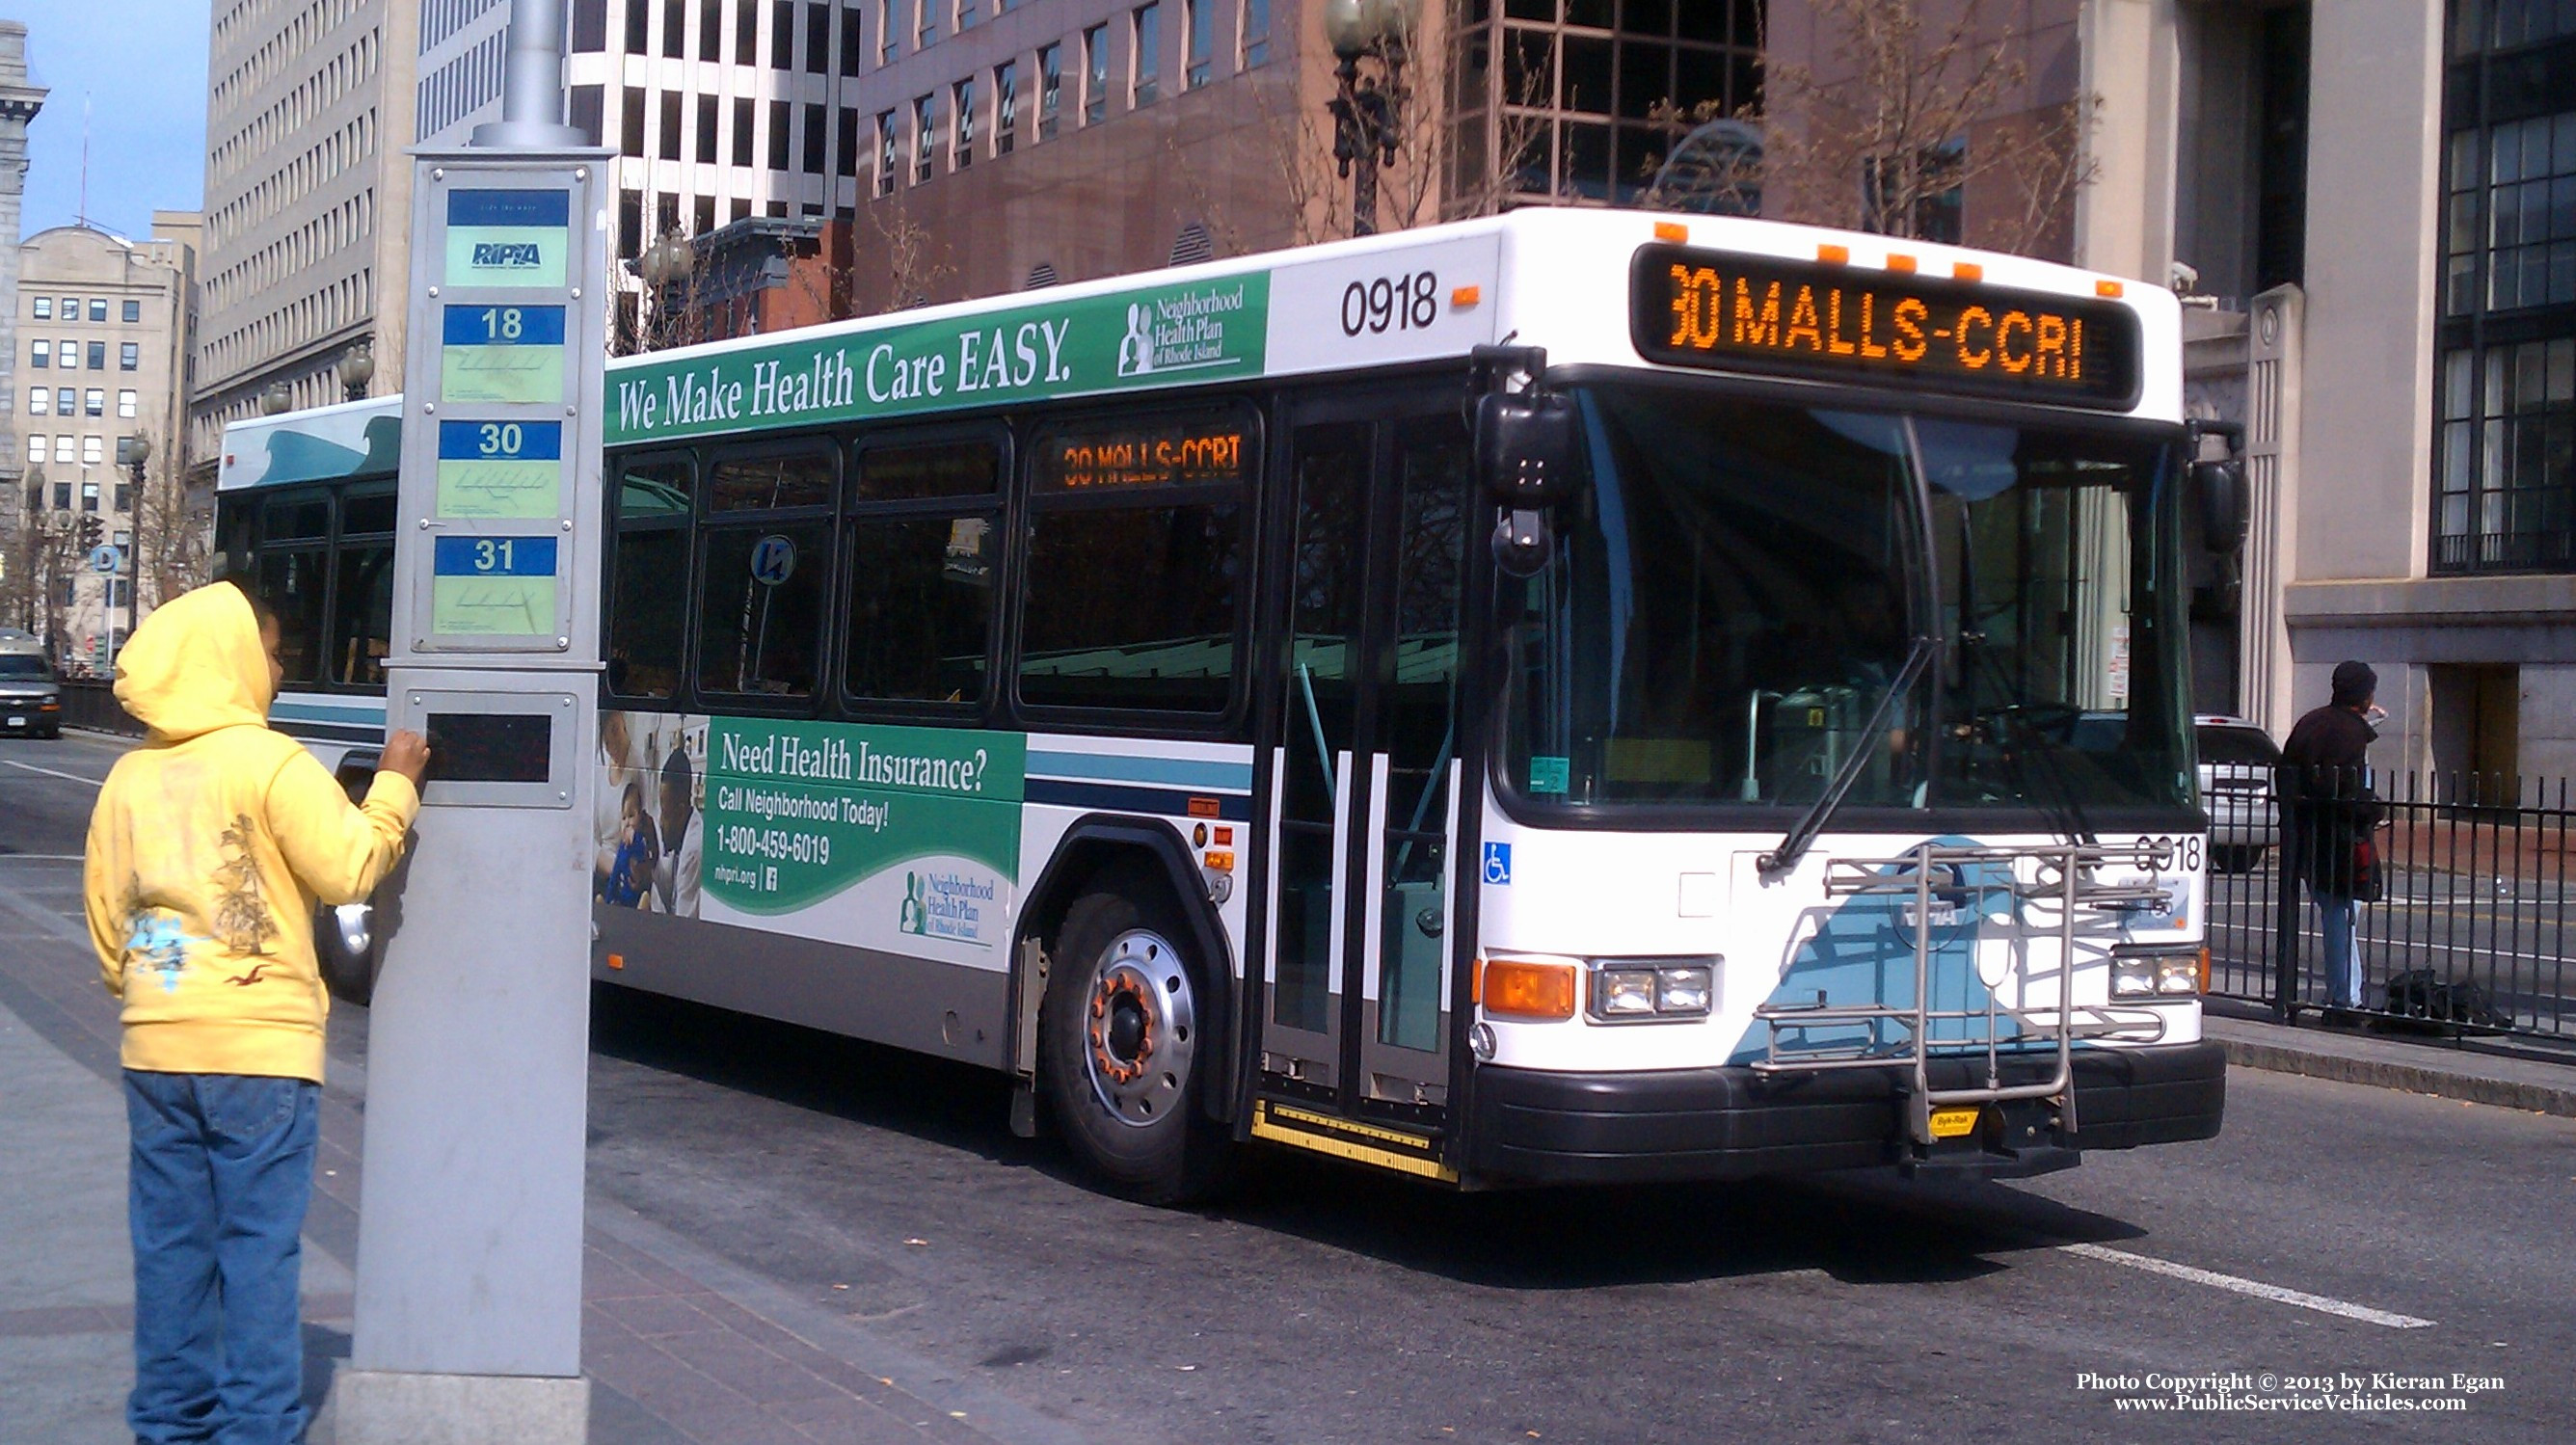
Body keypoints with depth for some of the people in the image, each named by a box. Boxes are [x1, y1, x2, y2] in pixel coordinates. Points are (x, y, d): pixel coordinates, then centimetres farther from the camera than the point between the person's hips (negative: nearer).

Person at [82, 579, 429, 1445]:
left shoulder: (129, 777, 9)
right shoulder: (271, 764, -9)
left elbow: (105, 909, 14)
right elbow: (347, 870, -13)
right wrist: (395, 786, 0)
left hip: (156, 1045, 5)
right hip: (260, 1043, -5)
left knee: (170, 1239, 10)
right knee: (259, 1243, -1)